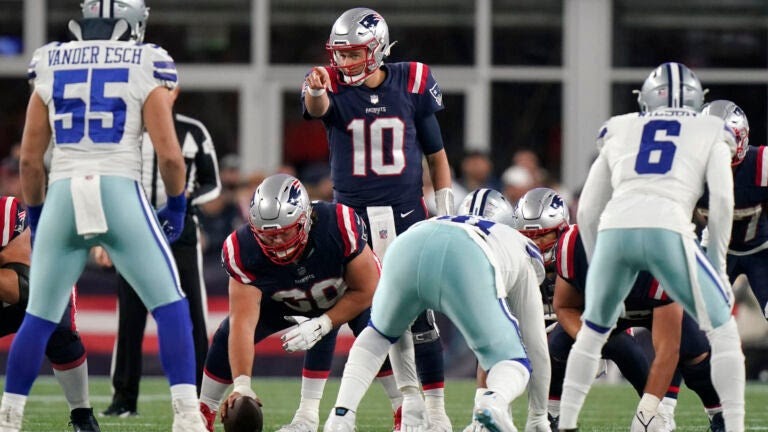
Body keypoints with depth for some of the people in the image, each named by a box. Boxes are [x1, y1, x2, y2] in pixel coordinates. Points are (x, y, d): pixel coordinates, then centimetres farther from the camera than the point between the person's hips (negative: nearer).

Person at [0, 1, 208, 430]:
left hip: (63, 198, 3)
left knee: (39, 317, 13)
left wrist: (36, 215, 25)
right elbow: (169, 154, -2)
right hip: (120, 193, -2)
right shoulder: (145, 70, 3)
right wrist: (176, 206, 14)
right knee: (170, 306, 7)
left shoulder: (50, 68, 11)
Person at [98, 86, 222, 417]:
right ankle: (124, 398, 6)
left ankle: (196, 396, 2)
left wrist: (189, 197, -10)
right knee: (130, 318, -1)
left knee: (192, 316, -4)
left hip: (180, 232, 0)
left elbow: (213, 185, 11)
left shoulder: (193, 133, 5)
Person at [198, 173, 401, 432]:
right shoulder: (242, 251, -35)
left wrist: (322, 325, -33)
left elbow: (365, 291, -24)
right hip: (285, 302, 2)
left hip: (348, 294, -2)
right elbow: (243, 323, -38)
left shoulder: (339, 226, -40)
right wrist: (242, 385, -48)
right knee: (228, 337, -14)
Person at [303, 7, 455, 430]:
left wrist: (446, 214, 6)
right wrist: (316, 90, -55)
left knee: (420, 315, 1)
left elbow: (436, 155, 8)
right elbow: (317, 108, -31)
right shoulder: (333, 88, -5)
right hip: (351, 216, 0)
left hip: (405, 214, 0)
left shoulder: (412, 85, -1)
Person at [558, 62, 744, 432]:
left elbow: (587, 211, 25)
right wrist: (717, 264, 16)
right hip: (668, 230, -3)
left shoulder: (619, 131, 30)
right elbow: (722, 200, 8)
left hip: (614, 230, 3)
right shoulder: (711, 133, 24)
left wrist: (598, 268, 34)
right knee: (723, 331, 13)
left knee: (592, 332, 26)